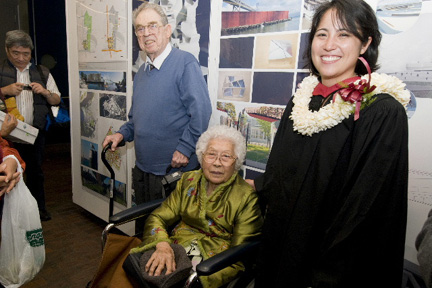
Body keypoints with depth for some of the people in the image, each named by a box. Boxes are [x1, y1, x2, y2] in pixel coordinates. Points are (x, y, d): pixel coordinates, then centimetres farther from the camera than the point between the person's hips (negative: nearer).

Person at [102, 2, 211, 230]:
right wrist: (122, 134, 6)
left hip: (174, 169, -8)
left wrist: (184, 149, -20)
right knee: (143, 228, 22)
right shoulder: (142, 72, 14)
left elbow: (201, 111, -19)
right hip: (143, 168, 8)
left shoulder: (185, 63, -11)